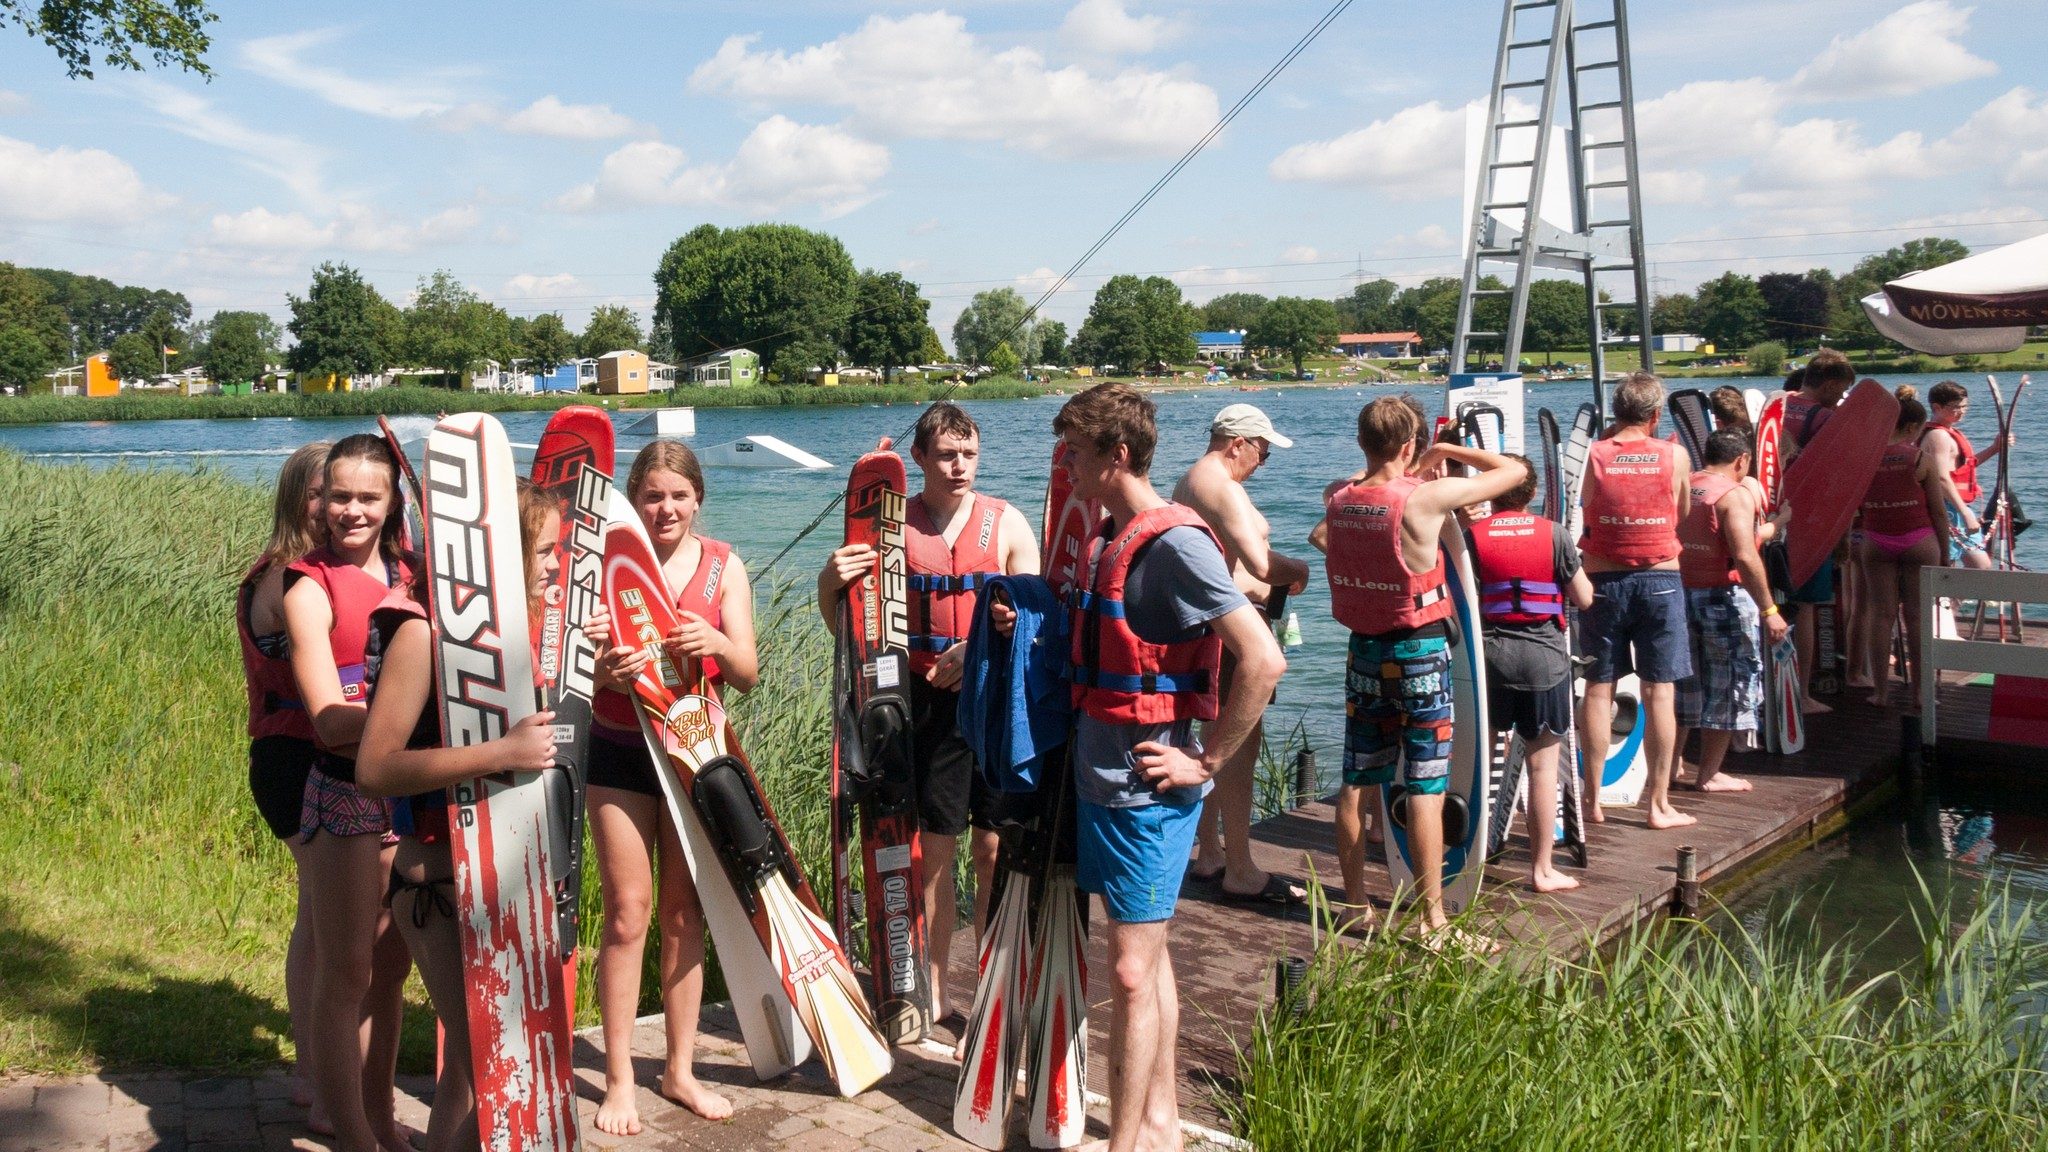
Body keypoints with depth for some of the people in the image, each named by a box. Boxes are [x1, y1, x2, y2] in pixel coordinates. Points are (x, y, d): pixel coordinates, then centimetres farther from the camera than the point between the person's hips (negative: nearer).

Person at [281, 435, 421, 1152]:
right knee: (344, 977, 3)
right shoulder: (311, 590, -7)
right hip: (347, 797, -5)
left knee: (390, 969, 16)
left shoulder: (413, 577, 8)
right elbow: (330, 720, -16)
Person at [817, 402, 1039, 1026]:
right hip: (923, 701, 0)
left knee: (996, 851, 1)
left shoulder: (1007, 523, 3)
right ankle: (932, 993, 17)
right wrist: (831, 583, -18)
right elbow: (849, 626, 4)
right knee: (934, 848, 5)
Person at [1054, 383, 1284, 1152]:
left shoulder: (1173, 543, -18)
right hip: (1100, 777, 9)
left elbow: (1264, 661, -23)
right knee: (1148, 959, 17)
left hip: (1146, 791, -9)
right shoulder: (1107, 537, 9)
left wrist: (1207, 762, -17)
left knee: (1132, 971, -2)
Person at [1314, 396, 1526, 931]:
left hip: (1364, 648, 5)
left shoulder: (1338, 499, -2)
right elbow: (1514, 470, -9)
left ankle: (1355, 904, 20)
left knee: (1356, 784, 11)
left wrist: (1411, 473, 23)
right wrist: (1447, 451, 3)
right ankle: (1432, 917, 4)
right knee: (1425, 788, 0)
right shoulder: (1425, 498, -18)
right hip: (1420, 651, -5)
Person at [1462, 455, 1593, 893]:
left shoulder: (1473, 536, -3)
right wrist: (1577, 569, 19)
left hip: (1489, 654, 1)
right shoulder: (1553, 535, -3)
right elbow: (1584, 599, 3)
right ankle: (1542, 869, 8)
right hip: (1544, 658, -1)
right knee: (1543, 764, 4)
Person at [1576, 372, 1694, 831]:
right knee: (1658, 693, 4)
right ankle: (1660, 803, 8)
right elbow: (1683, 514, 11)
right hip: (1661, 581, 0)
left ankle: (1593, 800, 12)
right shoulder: (1675, 456, -2)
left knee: (1598, 689, 7)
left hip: (1603, 581, 0)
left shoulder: (1592, 455, -5)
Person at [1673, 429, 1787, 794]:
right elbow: (1745, 558, -23)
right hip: (1723, 598, -6)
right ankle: (1709, 774, 11)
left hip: (1681, 593, 6)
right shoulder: (1737, 494, -14)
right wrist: (1769, 610, -18)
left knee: (1684, 682, 18)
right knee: (1726, 687, 6)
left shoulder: (1683, 487, 6)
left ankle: (1671, 764, 24)